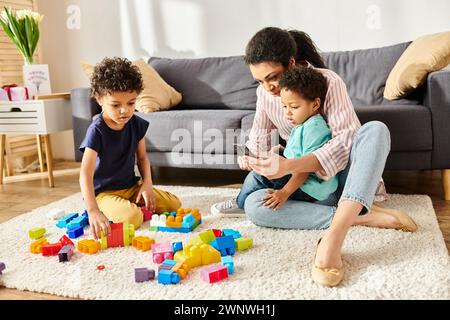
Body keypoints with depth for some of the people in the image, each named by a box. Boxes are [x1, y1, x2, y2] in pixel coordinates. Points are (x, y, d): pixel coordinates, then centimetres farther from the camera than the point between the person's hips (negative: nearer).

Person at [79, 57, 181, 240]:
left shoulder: (136, 124, -5)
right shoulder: (97, 131, -22)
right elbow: (86, 174, -31)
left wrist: (147, 184, -7)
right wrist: (93, 210, -43)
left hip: (131, 186, 6)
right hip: (104, 192, -6)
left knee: (174, 204, -4)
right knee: (132, 218, -32)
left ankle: (131, 205, 9)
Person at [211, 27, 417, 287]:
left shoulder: (328, 81, -17)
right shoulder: (265, 92, -1)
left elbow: (346, 139, -27)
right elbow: (259, 134, 9)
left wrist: (290, 166, -40)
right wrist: (252, 157, -17)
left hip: (341, 173, -3)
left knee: (376, 129, -35)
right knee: (254, 206, -26)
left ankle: (333, 237, -50)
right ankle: (363, 216, -30)